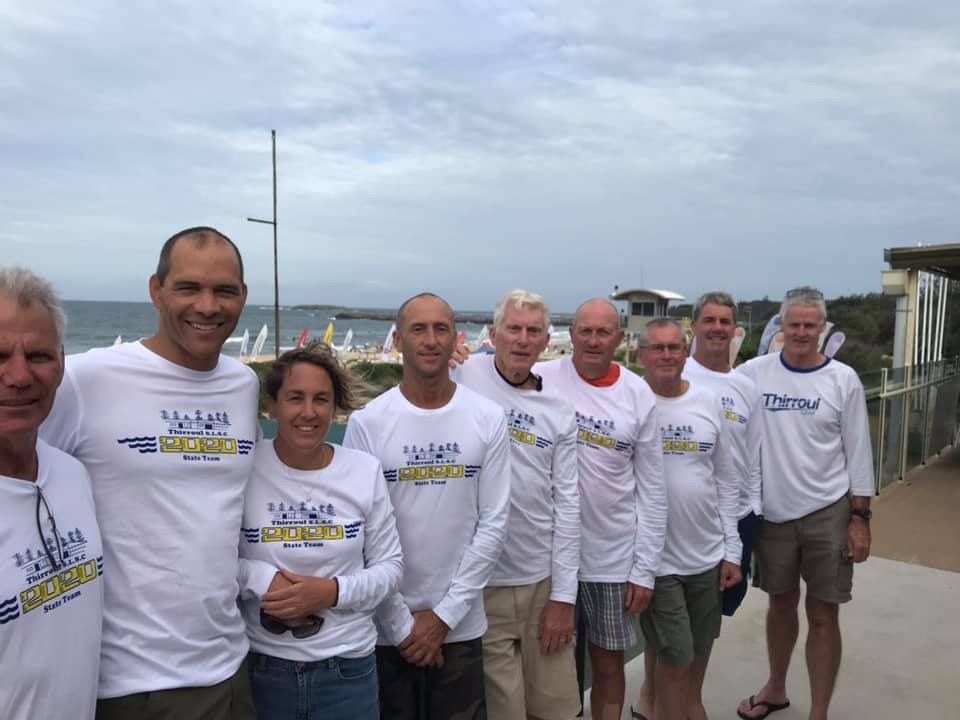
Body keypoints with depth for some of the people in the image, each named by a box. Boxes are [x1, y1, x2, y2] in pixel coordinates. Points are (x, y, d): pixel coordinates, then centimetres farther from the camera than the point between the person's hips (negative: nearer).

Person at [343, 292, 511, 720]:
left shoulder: (488, 419, -3)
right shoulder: (366, 423, -8)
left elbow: (493, 523, -4)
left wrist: (445, 613, -7)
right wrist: (401, 623, -8)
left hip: (461, 626, 1)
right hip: (386, 627, -1)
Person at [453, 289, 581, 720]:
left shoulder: (558, 410, 4)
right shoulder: (463, 378, -7)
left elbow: (566, 503, 3)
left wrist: (563, 595, 1)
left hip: (544, 581, 4)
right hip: (479, 581, -3)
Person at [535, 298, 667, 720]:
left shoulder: (639, 395, -3)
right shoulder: (542, 380, -8)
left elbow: (651, 489, 1)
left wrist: (645, 569, 0)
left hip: (613, 557, 1)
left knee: (609, 663, 16)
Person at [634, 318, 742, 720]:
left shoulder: (708, 403, 3)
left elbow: (727, 481, 8)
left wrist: (731, 550, 6)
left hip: (708, 556, 5)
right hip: (654, 558, -4)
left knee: (697, 658, 19)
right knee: (675, 659, 4)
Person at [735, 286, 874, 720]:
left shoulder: (843, 379, -4)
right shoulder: (754, 373, -4)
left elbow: (858, 452, -2)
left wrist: (860, 517, -3)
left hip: (828, 514, -1)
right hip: (773, 511, 1)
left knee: (823, 615, 6)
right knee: (782, 603, 18)